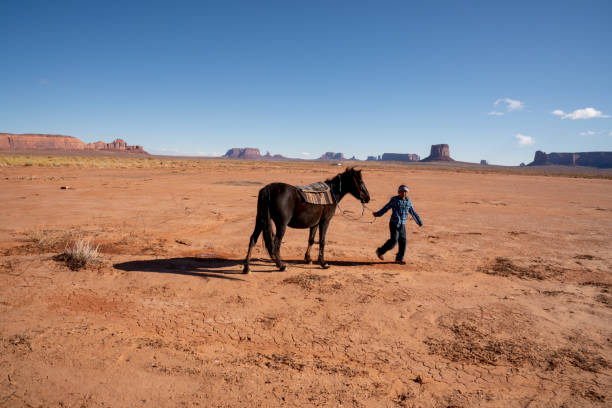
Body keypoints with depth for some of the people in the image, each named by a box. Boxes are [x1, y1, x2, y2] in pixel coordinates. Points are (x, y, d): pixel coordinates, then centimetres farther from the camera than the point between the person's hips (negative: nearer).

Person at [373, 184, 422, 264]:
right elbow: (386, 208, -3)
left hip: (402, 225, 5)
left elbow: (413, 212, 16)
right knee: (393, 240, -11)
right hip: (394, 223, -5)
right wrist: (377, 214, -6)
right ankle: (380, 251, 8)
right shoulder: (394, 199, -6)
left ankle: (399, 258, 19)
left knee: (403, 241, 4)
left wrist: (419, 222, 20)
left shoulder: (408, 201, 8)